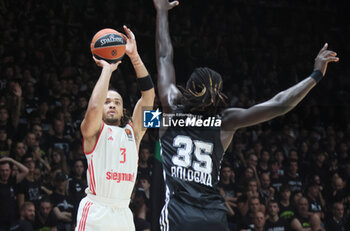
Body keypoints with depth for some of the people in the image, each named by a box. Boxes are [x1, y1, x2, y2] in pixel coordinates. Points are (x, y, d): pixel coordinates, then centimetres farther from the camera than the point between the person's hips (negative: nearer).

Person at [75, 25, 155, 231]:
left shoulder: (132, 132, 17)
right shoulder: (94, 131, 5)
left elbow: (148, 96, 8)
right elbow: (94, 106, -16)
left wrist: (134, 56, 0)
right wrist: (107, 69, -5)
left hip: (123, 214, 5)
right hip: (95, 214, -5)